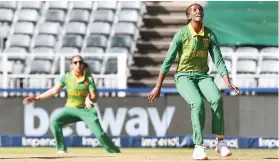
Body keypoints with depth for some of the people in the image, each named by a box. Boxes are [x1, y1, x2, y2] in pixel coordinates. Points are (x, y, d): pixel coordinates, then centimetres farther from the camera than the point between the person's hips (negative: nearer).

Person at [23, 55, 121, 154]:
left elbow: (94, 97, -13)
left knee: (100, 134, -13)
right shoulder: (67, 77, -5)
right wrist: (37, 98, -1)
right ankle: (61, 149, -15)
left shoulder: (89, 78, -9)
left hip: (86, 110, -2)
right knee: (55, 121, -23)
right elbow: (54, 91, 3)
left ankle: (116, 153, 3)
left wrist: (89, 99, -38)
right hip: (71, 109, 2)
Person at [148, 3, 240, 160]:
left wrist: (228, 82, -16)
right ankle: (199, 147, -27)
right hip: (184, 76, -3)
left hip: (203, 76, 3)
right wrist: (158, 87, -9)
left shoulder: (210, 35, 1)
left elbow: (218, 60, -2)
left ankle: (220, 142, -21)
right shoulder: (182, 34, -9)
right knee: (197, 103, -31)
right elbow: (168, 61, -7)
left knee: (217, 99, -26)